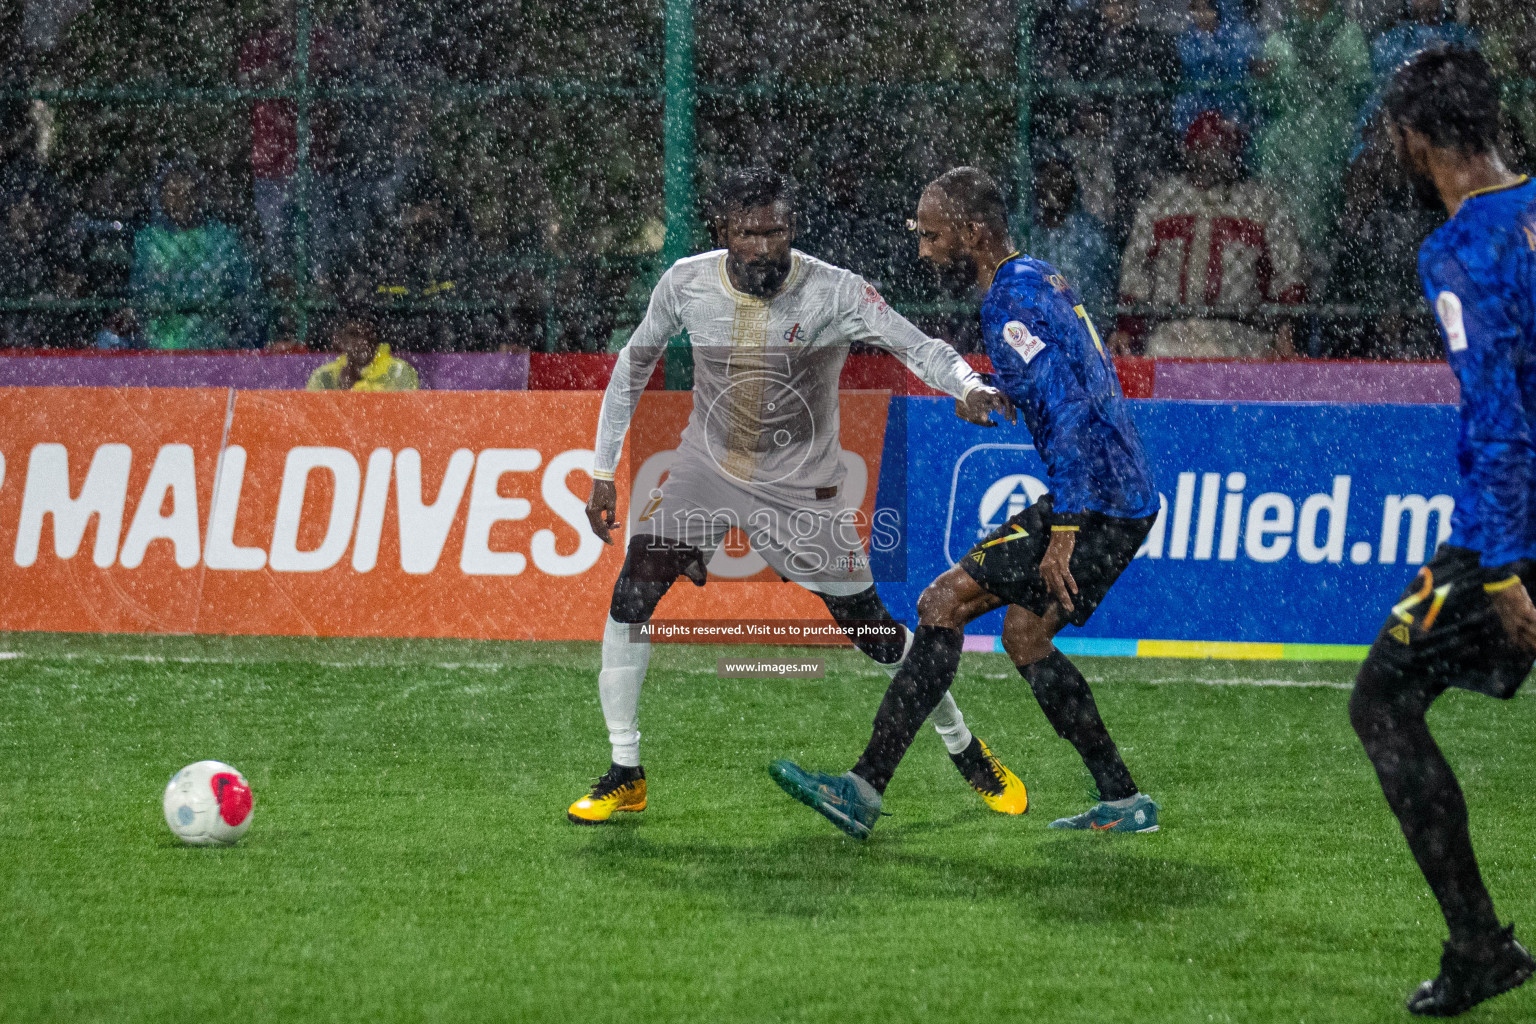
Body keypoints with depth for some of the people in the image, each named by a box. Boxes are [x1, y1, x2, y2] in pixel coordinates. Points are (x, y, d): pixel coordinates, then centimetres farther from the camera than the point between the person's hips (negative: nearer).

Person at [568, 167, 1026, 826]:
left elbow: (919, 348, -23)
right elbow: (633, 366, 2)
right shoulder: (685, 284, -13)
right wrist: (603, 471, 2)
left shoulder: (835, 293, -21)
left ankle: (966, 752, 22)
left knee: (871, 627, -1)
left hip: (801, 486, -2)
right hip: (706, 469, 2)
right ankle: (624, 777, -2)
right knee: (632, 594, -13)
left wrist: (967, 387, -45)